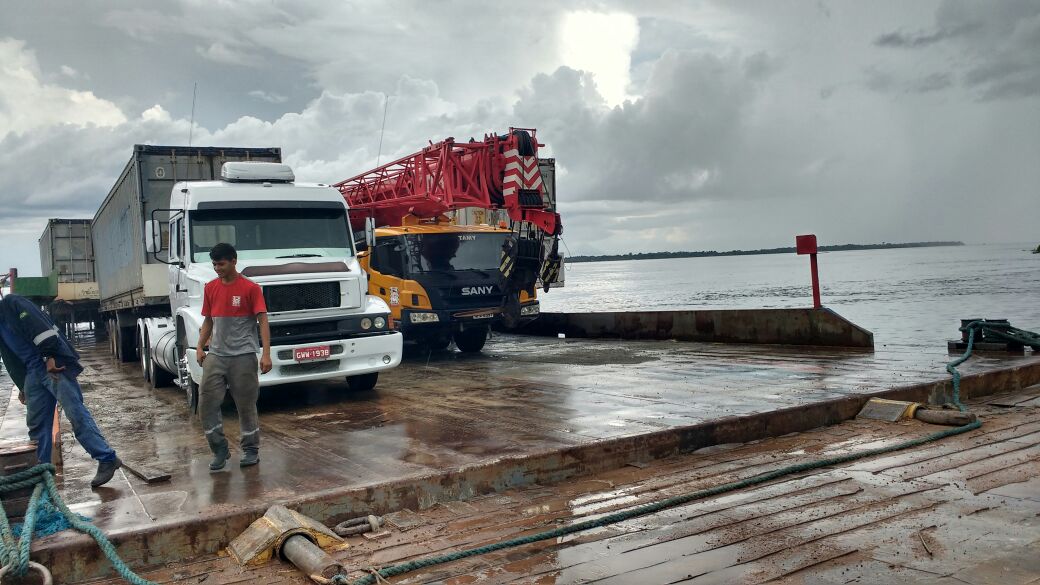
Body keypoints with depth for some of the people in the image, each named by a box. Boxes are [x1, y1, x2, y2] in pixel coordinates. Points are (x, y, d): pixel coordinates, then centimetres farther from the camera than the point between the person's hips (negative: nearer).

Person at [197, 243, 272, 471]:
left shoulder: (250, 288, -8)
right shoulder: (210, 288, 9)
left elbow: (262, 321, -11)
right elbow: (208, 321, 16)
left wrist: (266, 354, -19)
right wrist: (200, 347, 4)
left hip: (243, 355, -5)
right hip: (216, 355, 5)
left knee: (246, 405, 4)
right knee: (207, 403, -1)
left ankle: (251, 450, 18)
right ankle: (220, 449, 13)